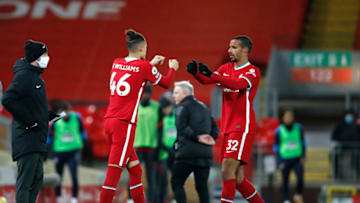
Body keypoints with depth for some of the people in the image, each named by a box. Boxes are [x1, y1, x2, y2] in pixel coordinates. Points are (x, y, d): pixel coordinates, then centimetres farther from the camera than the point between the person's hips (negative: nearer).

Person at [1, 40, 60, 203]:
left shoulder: (35, 76, 17)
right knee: (25, 180, -11)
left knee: (37, 179, 13)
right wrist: (28, 120, -20)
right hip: (26, 138, -10)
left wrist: (49, 115, 12)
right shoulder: (24, 76, -14)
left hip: (37, 139, 10)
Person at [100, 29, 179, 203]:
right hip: (124, 123, -8)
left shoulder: (117, 63, 10)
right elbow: (166, 83, 10)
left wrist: (151, 64, 37)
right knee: (114, 172, -10)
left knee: (135, 170, 15)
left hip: (110, 120, 8)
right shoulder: (144, 66, -6)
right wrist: (173, 68, 29)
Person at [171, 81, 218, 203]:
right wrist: (211, 140, 3)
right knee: (202, 187, 8)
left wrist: (198, 138, -21)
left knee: (176, 183, 4)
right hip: (205, 154, 6)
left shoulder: (183, 107, -2)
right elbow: (214, 128, 16)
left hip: (187, 153, -6)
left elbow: (181, 128, -19)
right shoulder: (204, 108, 19)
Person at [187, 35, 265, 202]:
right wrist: (196, 72, -18)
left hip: (242, 127, -8)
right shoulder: (226, 68, 17)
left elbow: (239, 84, -25)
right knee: (237, 179, 8)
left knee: (228, 170, -18)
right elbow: (206, 81, 4)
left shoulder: (253, 71, -5)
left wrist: (211, 75, -36)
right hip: (228, 128, 8)